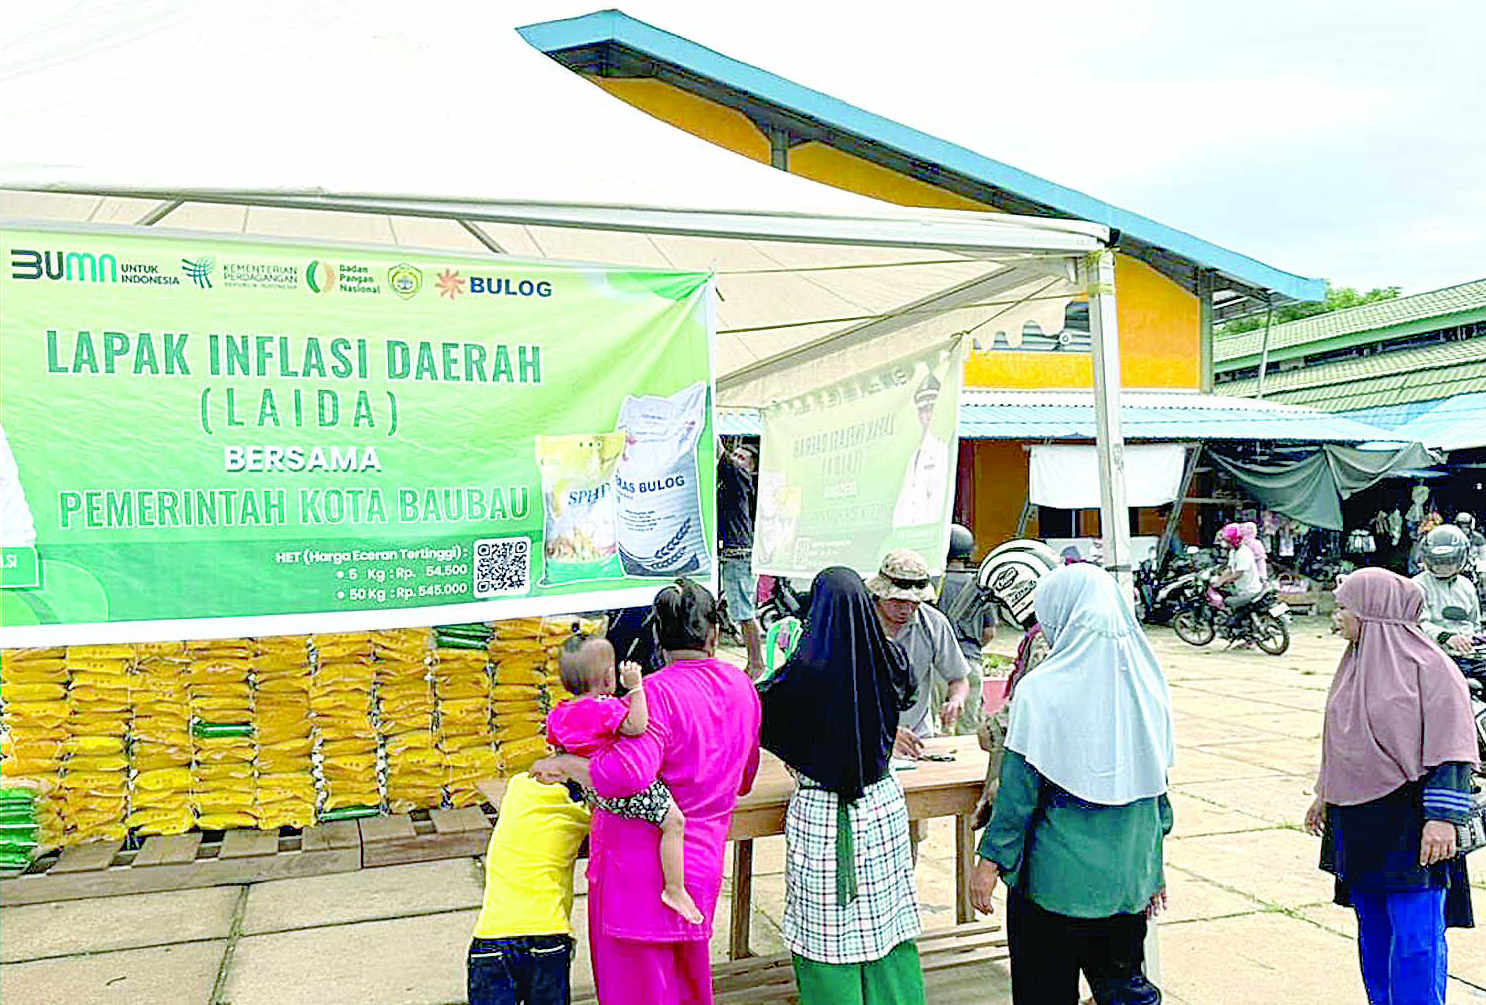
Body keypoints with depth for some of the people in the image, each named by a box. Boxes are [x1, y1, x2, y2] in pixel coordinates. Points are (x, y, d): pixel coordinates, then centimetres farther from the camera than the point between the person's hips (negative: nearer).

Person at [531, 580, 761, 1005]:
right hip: (702, 855, 7)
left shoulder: (657, 692, -19)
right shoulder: (741, 686, 4)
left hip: (640, 866, -7)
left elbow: (627, 774, -31)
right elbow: (743, 778, 15)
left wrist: (563, 763, -17)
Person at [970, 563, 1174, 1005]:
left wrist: (990, 861, -6)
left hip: (1056, 875, -5)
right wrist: (1153, 865, 17)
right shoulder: (1146, 686, -2)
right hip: (1128, 875, 5)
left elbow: (1019, 790, -15)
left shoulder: (1041, 691, -17)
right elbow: (1156, 785, 6)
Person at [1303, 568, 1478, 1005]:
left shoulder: (1429, 667, -12)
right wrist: (1324, 796, 23)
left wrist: (1442, 817, -21)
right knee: (1373, 932, 15)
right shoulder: (1356, 665, 11)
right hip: (1357, 824, 8)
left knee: (1415, 939, -5)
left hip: (1409, 825, -7)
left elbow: (1451, 751, -15)